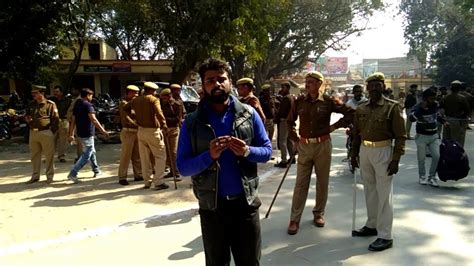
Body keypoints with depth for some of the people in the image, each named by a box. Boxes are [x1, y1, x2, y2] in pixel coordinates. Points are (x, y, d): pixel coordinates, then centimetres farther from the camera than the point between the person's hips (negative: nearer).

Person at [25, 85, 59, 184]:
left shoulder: (50, 104, -6)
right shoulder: (32, 105, 12)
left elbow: (55, 119, -7)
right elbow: (27, 115, 25)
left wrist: (51, 132, -10)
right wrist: (27, 119, 2)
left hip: (46, 133, -6)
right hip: (33, 133, 6)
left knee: (49, 155, 2)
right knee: (34, 156, 12)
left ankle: (50, 176, 13)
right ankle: (35, 176, 23)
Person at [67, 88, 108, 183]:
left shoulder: (76, 105, 12)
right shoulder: (88, 105, -13)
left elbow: (73, 121, 13)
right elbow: (93, 120, -23)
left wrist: (71, 134, 15)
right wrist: (102, 130, -23)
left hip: (80, 133, 9)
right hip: (87, 134, -9)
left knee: (92, 152, 21)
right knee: (86, 156, -6)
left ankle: (96, 171, 31)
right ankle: (72, 174, -11)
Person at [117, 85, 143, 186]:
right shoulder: (123, 103, -8)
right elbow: (126, 118, -17)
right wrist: (138, 125, -18)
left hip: (137, 132, 8)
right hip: (128, 132, -8)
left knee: (137, 156, 12)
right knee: (126, 156, -4)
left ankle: (138, 175, 20)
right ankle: (122, 177, 3)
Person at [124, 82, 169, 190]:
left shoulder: (136, 100, 10)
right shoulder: (153, 99, -9)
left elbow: (125, 108, 24)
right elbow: (159, 113, -24)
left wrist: (133, 116, 22)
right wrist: (164, 125, -22)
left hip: (141, 131, 7)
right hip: (152, 131, -6)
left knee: (145, 158, 13)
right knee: (160, 156, 0)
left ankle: (147, 182, 19)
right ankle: (158, 182, -5)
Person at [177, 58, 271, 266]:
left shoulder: (248, 114, -1)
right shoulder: (192, 122, -4)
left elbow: (267, 150, 2)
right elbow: (183, 166, -6)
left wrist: (247, 152, -19)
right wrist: (209, 156, -24)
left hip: (246, 203, 1)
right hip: (212, 207, 0)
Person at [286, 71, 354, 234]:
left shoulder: (328, 102, -3)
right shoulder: (299, 102, 2)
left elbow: (350, 112, 1)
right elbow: (290, 121, 17)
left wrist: (335, 126, -4)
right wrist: (294, 138, 8)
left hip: (323, 145, -1)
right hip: (304, 146, 1)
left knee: (322, 182, 9)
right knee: (301, 183, 2)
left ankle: (319, 214, 27)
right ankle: (294, 219, 7)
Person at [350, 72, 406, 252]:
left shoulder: (393, 107, -7)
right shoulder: (361, 109, 7)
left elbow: (401, 136, -9)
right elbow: (356, 134, 15)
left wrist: (396, 159, -14)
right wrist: (354, 154, 13)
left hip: (383, 151, -5)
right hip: (365, 151, 6)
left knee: (383, 194, -2)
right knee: (370, 191, 15)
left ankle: (385, 236, 5)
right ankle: (372, 225, 30)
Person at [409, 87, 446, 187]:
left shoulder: (435, 105, 2)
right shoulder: (418, 107, -15)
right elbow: (411, 118, -34)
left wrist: (443, 121, 10)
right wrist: (421, 108, -37)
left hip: (434, 136, 4)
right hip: (422, 136, -4)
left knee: (437, 156, -2)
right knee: (421, 158, 6)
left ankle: (432, 177, 13)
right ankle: (422, 177, 23)